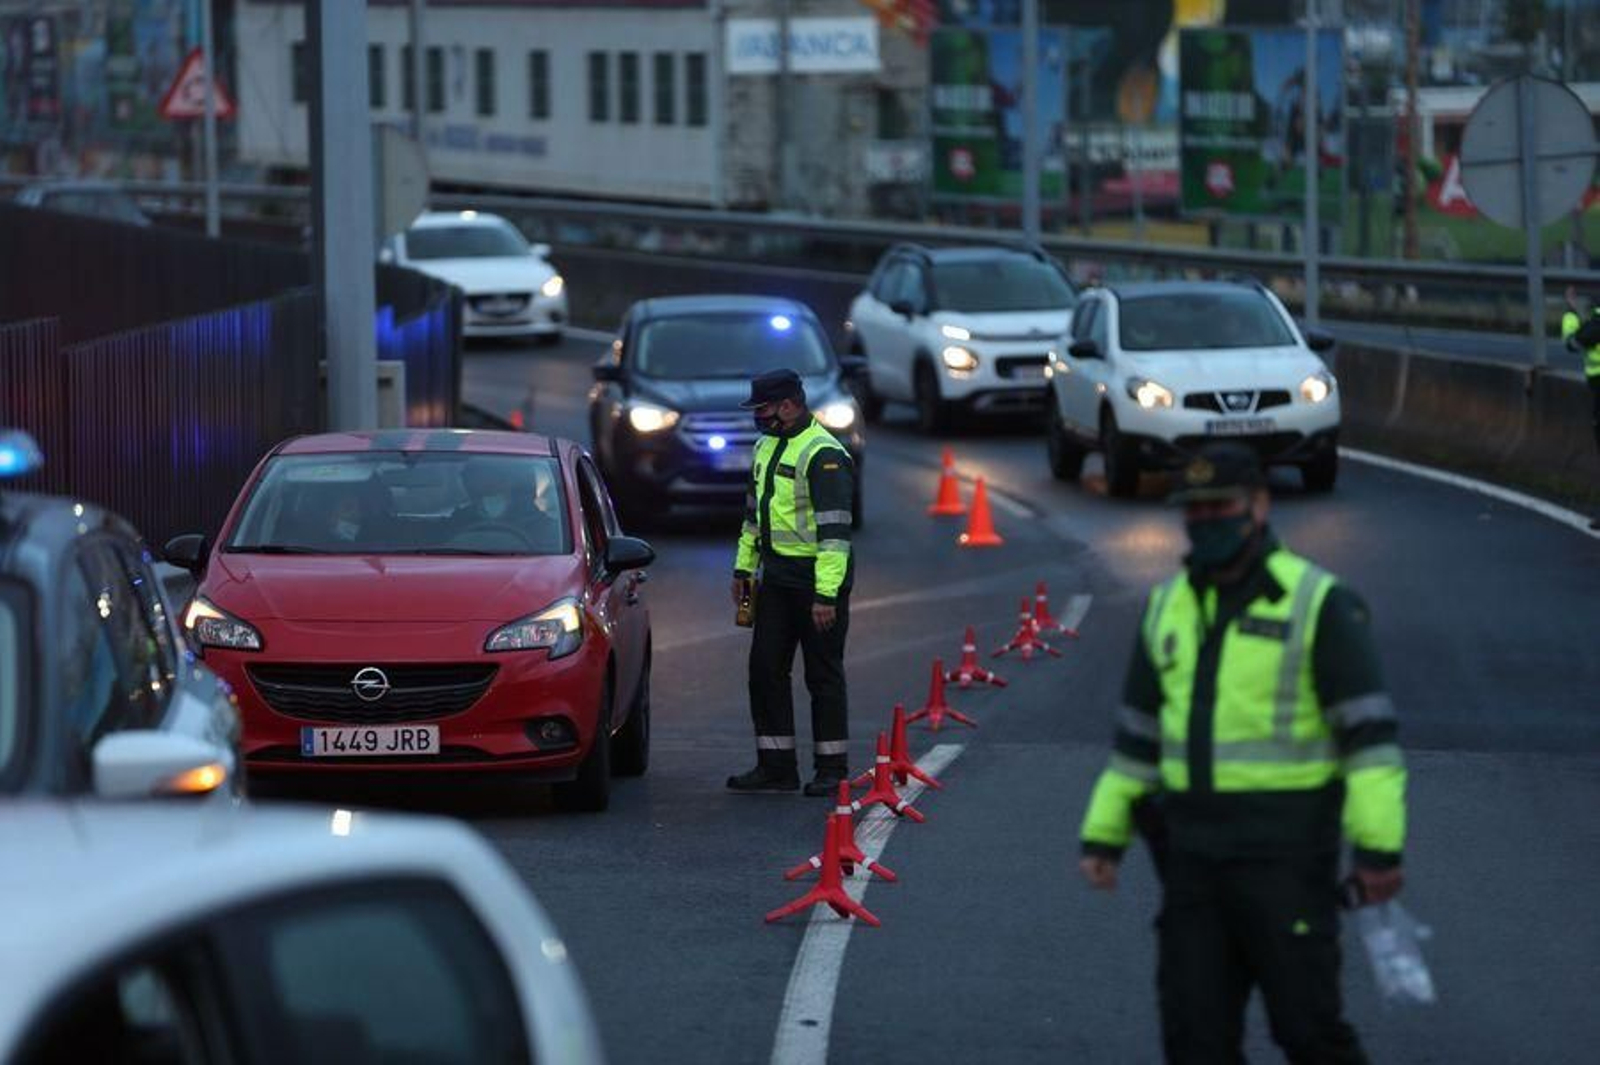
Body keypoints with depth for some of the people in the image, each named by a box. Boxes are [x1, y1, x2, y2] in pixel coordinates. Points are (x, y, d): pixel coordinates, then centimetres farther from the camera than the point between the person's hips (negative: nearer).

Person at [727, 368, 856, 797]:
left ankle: (832, 770, 7)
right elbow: (754, 510, 24)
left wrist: (826, 595, -24)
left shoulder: (823, 455, -17)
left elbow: (834, 529, -21)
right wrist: (743, 567, 22)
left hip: (816, 580, -9)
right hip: (776, 576, 9)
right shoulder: (767, 447, 13)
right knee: (766, 669, 7)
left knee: (823, 674, -1)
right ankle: (776, 766, 13)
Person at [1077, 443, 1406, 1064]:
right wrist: (1102, 836, 16)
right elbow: (1138, 732, 20)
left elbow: (1369, 730, -12)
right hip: (1192, 850, 6)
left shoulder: (1316, 604, -8)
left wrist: (1379, 847, -18)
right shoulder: (1170, 608, 12)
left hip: (1285, 850, -6)